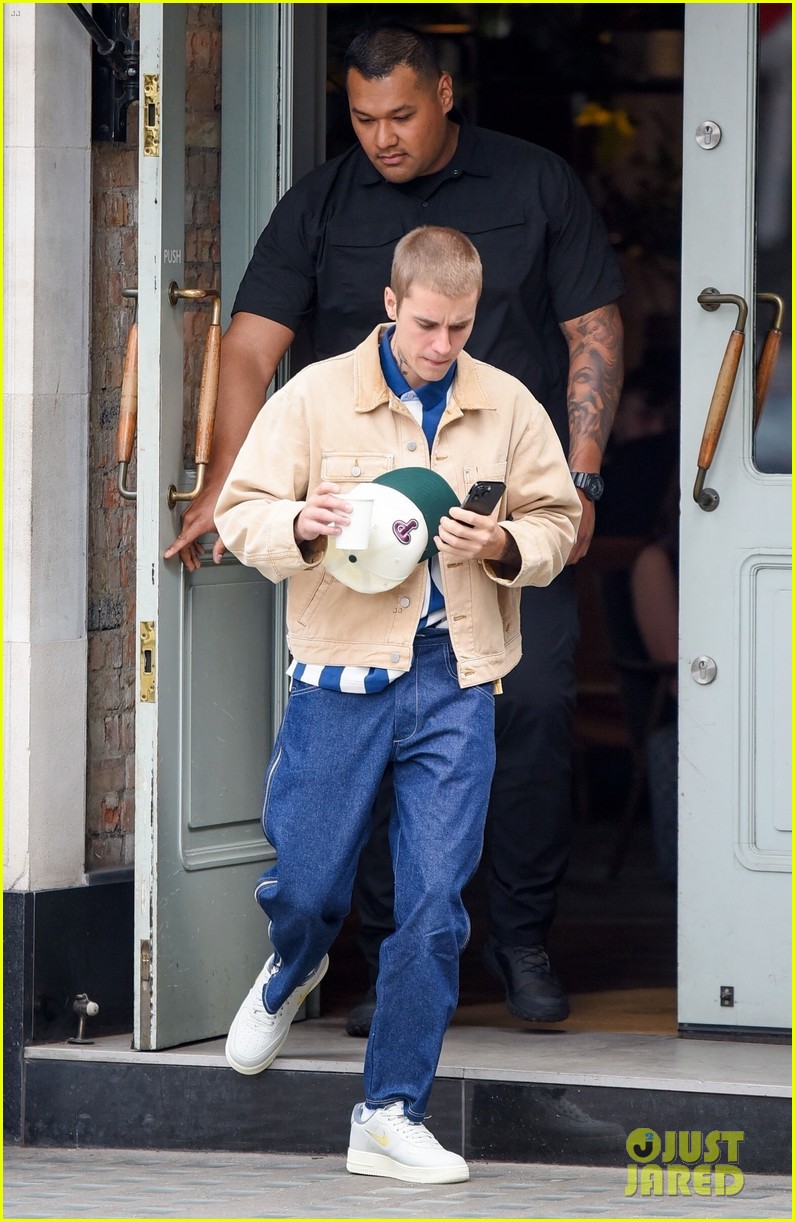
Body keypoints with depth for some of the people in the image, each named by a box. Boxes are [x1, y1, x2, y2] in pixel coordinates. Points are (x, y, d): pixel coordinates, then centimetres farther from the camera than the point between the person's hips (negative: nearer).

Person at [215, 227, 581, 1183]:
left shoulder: (509, 408, 4)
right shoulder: (316, 396, -1)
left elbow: (559, 521, 12)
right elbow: (239, 513, 1)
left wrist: (507, 547, -9)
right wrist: (298, 526, -21)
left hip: (456, 683, 1)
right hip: (341, 675, -1)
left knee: (434, 906, -2)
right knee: (306, 883, 6)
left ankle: (390, 1116, 8)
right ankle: (290, 976, 45)